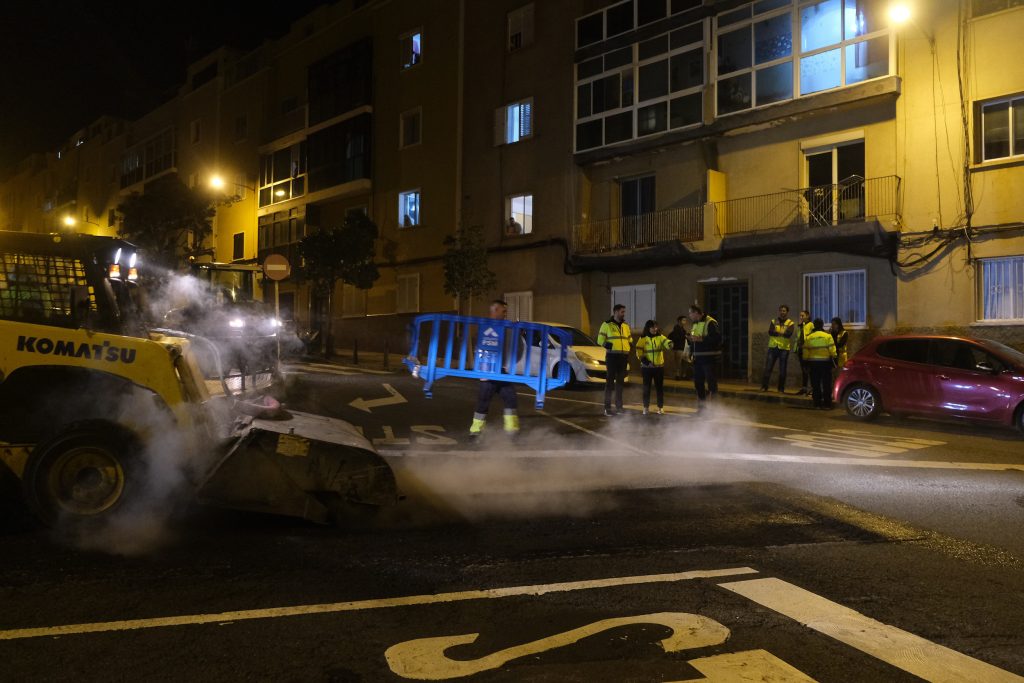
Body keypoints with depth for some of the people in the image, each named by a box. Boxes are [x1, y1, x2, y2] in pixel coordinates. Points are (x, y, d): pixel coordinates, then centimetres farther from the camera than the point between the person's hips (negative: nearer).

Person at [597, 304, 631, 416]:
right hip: (612, 356, -5)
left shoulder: (625, 325, 13)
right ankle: (607, 408, -1)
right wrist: (607, 345, -20)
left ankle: (619, 406, 20)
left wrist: (630, 344, 4)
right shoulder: (607, 324, -3)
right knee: (610, 381, -4)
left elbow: (629, 339, 24)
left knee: (620, 381, 11)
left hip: (623, 356, 6)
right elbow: (600, 340, -3)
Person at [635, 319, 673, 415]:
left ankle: (660, 407, 15)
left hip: (659, 366, 1)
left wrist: (670, 344, -38)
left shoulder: (660, 337, 2)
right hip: (646, 367, -1)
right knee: (646, 387, 5)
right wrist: (643, 359, -18)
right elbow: (639, 351, -4)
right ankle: (646, 407, 15)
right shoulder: (643, 338, 0)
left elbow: (667, 342, -15)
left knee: (659, 387, 6)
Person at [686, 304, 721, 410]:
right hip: (697, 358, 9)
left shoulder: (710, 323, -12)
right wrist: (689, 338, 6)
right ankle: (701, 405, 23)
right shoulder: (695, 324, 17)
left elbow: (717, 338, -23)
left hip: (708, 358, -9)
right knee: (698, 382, 13)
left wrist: (701, 339, -26)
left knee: (711, 381, -6)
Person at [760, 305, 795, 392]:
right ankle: (764, 386, 1)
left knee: (782, 370, 3)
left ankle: (781, 389, 11)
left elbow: (789, 334, -14)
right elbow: (770, 332, -7)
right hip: (773, 347, 1)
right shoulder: (773, 321, 10)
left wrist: (776, 332, -18)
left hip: (784, 348, -1)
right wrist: (783, 333, -17)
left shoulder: (790, 323, 4)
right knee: (768, 367, -3)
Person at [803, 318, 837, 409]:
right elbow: (832, 351, -7)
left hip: (813, 363, 2)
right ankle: (827, 404, 1)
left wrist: (806, 363, 9)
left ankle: (817, 403, 7)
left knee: (815, 384, 7)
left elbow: (805, 352, 1)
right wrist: (834, 361, 2)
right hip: (825, 362, -2)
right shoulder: (827, 336, -5)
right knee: (826, 384, 2)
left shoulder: (808, 337, 2)